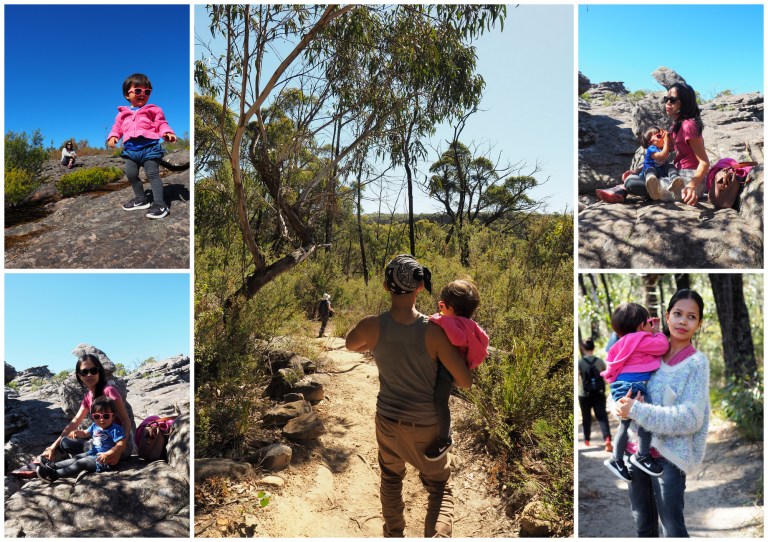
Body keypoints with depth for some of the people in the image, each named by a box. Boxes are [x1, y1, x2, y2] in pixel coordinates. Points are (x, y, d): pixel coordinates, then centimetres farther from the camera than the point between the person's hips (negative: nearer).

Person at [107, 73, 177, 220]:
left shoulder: (153, 110, 6)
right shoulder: (123, 113, 17)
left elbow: (161, 124, 1)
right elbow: (117, 127, 20)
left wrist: (167, 133, -19)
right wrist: (113, 136, 0)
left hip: (149, 146, -5)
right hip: (131, 148, 5)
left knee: (153, 174, -9)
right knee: (131, 174, 7)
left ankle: (159, 204, -10)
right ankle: (141, 199, 23)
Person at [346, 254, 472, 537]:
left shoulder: (372, 326, -17)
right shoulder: (433, 331, -23)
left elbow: (351, 344, 7)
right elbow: (465, 381, -17)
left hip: (388, 419, 2)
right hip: (427, 424, -2)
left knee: (391, 477, 29)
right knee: (440, 487, 18)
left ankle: (394, 535, 39)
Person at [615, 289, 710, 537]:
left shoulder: (697, 362, -9)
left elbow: (690, 418, -17)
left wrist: (636, 411, -22)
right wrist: (625, 404, -12)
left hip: (670, 454, -5)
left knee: (672, 528, 4)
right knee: (643, 523, 19)